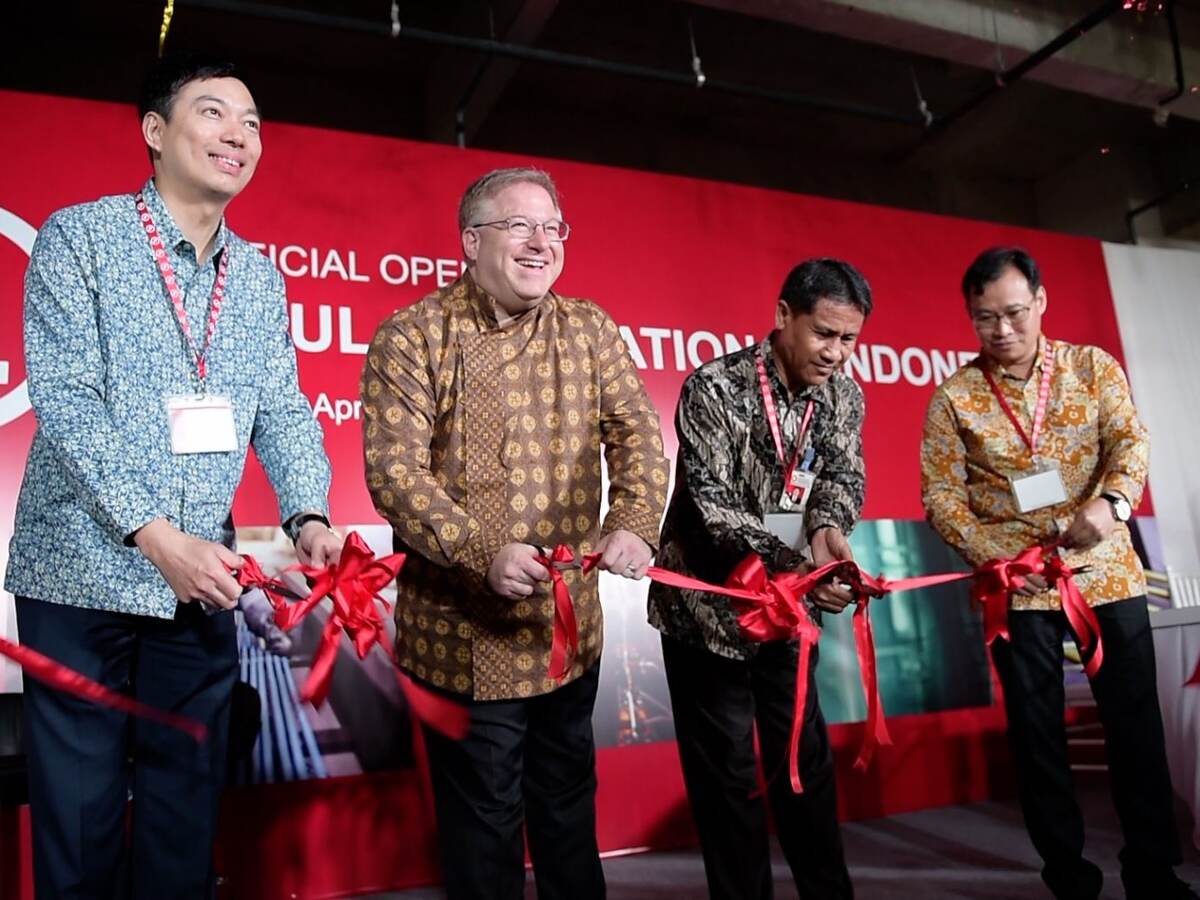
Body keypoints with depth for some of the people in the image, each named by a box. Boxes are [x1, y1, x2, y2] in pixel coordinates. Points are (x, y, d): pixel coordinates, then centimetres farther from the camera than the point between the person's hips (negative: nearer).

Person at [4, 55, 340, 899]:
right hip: (83, 572, -3)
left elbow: (282, 410, 5)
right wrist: (156, 537, -21)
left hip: (202, 579, 4)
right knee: (79, 807, 8)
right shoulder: (79, 236, -3)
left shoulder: (260, 277, 10)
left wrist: (308, 516, -14)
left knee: (189, 806, 13)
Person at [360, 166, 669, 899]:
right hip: (464, 629, -4)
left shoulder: (590, 329, 5)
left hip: (571, 622, 4)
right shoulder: (413, 337, -9)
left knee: (568, 796, 22)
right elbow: (394, 470, -16)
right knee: (484, 812, 13)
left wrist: (634, 524, -23)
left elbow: (637, 432, -4)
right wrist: (482, 553, -29)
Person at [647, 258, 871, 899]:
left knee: (806, 756, 16)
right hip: (708, 606, -5)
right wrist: (794, 563, -35)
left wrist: (826, 527, -31)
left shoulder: (844, 397, 1)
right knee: (726, 772, 7)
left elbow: (844, 476, -9)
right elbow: (710, 506, -23)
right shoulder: (714, 388, -18)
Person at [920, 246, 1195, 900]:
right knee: (1037, 730, 7)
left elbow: (1130, 440, -8)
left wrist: (1110, 502, -29)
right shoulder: (954, 396, -2)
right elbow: (940, 495, -4)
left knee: (1135, 719, 7)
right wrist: (990, 555, -18)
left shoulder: (1094, 366, 3)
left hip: (1105, 569, 1)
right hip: (1016, 583, -1)